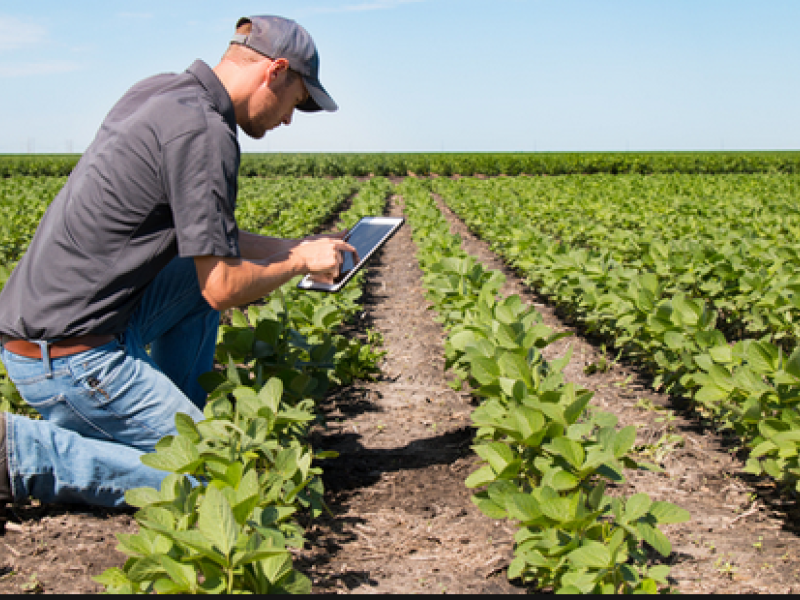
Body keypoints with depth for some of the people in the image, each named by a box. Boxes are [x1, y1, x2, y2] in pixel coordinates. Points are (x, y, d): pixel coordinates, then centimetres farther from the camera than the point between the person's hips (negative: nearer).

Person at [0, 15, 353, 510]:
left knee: (204, 269, 20)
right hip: (72, 355, -10)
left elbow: (203, 234, 21)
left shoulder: (157, 92, 11)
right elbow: (224, 290, -18)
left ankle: (178, 424, 20)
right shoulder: (203, 131, -18)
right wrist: (300, 262, 0)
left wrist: (297, 247, 19)